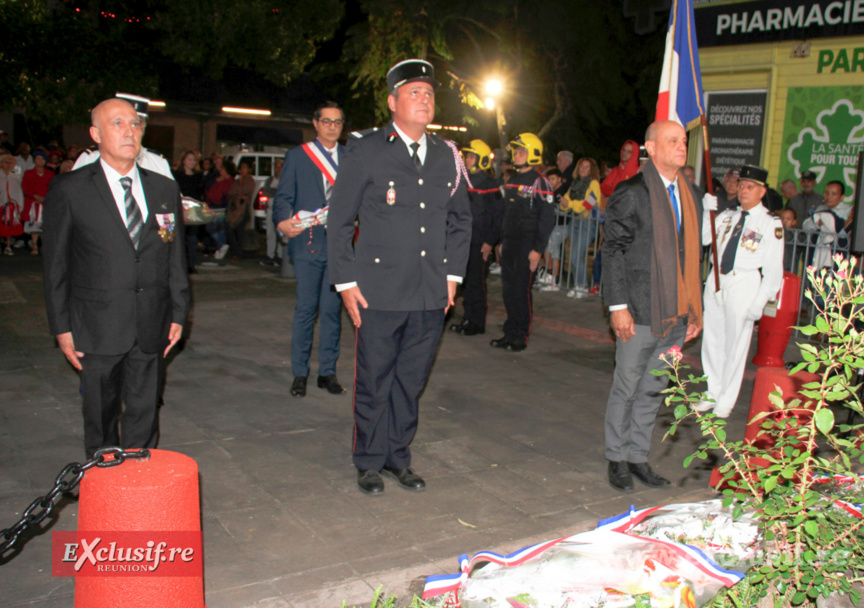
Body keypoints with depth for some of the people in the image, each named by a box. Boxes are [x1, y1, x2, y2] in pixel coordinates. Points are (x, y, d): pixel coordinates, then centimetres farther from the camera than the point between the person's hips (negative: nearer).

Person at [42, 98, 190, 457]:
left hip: (152, 329, 3)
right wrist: (62, 328, -4)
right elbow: (55, 265, -1)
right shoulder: (69, 190, -2)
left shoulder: (165, 189, 8)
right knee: (100, 416, 11)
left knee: (145, 414, 8)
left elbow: (176, 258, 12)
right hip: (97, 331, -2)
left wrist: (178, 314, 8)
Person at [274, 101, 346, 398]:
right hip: (308, 243, -2)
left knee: (332, 309, 6)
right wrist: (284, 220, -20)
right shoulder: (297, 155, 7)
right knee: (305, 309, 1)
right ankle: (299, 373, 12)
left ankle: (327, 371, 16)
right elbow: (283, 196, 0)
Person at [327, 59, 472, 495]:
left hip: (431, 295, 4)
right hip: (379, 292, -3)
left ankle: (398, 457, 27)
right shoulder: (365, 153, -1)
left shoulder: (447, 156, 10)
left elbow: (461, 218, 20)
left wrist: (452, 273, 13)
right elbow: (339, 223, 1)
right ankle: (370, 463, 22)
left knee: (411, 381, 11)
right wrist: (346, 282, -4)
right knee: (374, 381, 5)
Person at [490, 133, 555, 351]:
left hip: (528, 245, -7)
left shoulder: (540, 183, -8)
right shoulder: (511, 182, 15)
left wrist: (538, 249, -16)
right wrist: (502, 242, 16)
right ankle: (510, 333, 17)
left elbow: (547, 219, -11)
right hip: (510, 243, 7)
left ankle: (521, 336, 5)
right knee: (508, 289, 7)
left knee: (522, 290, -5)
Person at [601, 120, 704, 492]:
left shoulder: (690, 198, 13)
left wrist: (694, 310, 12)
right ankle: (617, 459, 21)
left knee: (653, 390, 14)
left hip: (675, 316, 6)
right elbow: (613, 252, -9)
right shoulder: (632, 193, -6)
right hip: (639, 314, -6)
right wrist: (618, 306, -15)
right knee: (627, 388, 5)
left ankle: (638, 457, 26)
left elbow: (692, 258, 16)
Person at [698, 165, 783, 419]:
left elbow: (773, 269, -8)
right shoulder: (727, 216, 11)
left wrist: (760, 302, -13)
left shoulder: (771, 224, -6)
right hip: (716, 281, 5)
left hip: (744, 286, -5)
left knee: (735, 344, 2)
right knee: (712, 340, 11)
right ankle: (713, 393, 27)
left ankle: (726, 400, 17)